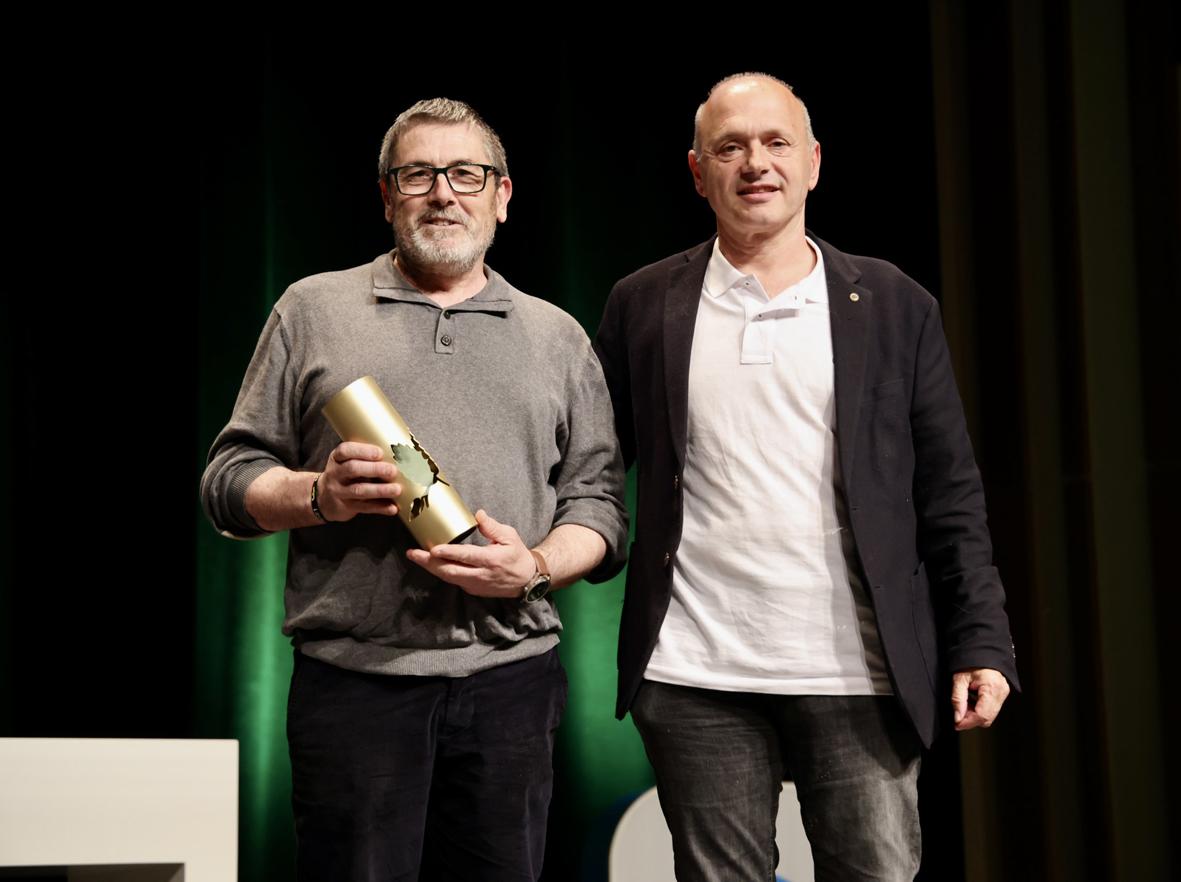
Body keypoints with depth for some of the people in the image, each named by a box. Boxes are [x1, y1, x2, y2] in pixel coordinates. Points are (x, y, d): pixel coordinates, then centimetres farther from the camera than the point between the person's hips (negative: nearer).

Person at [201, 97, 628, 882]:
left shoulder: (557, 337, 14)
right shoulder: (315, 310, 10)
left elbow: (598, 501, 10)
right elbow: (231, 480, 9)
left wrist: (537, 566, -10)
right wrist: (319, 495, -11)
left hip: (512, 677, 2)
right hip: (352, 678, -1)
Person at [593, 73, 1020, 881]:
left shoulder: (894, 306, 6)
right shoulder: (644, 306, 7)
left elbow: (949, 494, 4)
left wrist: (982, 643, -2)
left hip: (859, 677, 0)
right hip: (696, 682, 0)